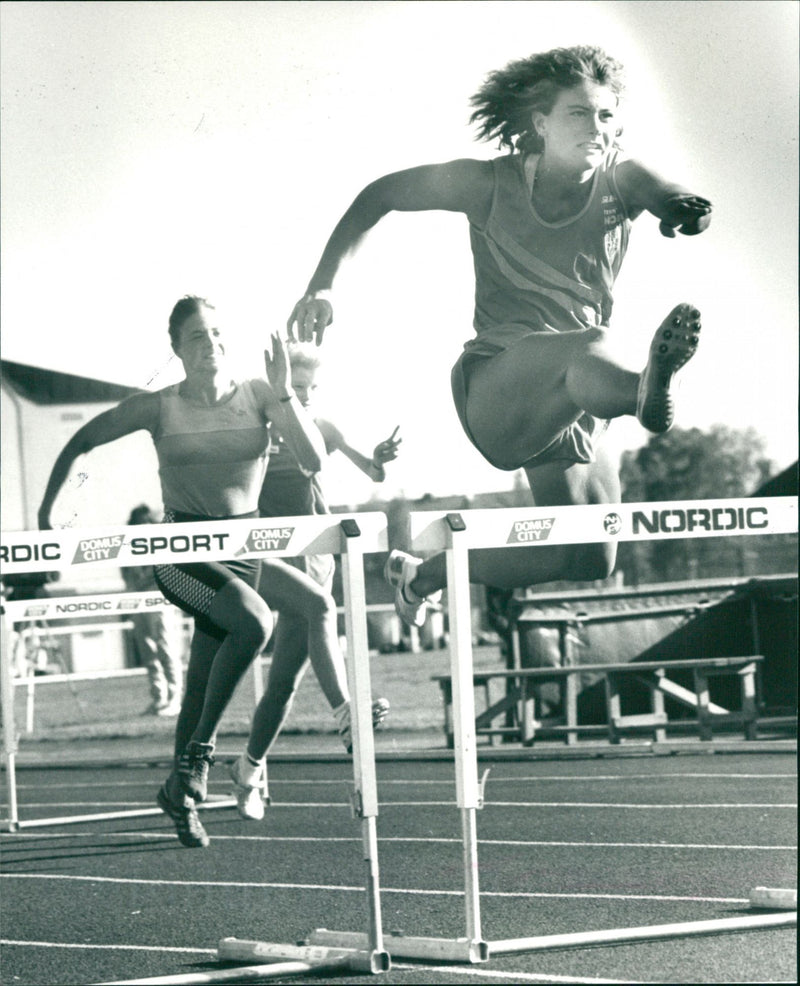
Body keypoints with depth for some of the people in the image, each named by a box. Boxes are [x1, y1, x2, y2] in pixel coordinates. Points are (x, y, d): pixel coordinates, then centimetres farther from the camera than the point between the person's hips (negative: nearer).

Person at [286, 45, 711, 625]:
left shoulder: (621, 180, 2)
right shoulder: (491, 184, -4)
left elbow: (672, 198, -13)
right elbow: (379, 197, 5)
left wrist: (685, 210, -38)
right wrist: (323, 285, -3)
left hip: (577, 410, 5)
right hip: (495, 388, -5)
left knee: (587, 561, 2)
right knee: (588, 350, -36)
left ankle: (426, 572, 22)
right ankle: (648, 392, -76)